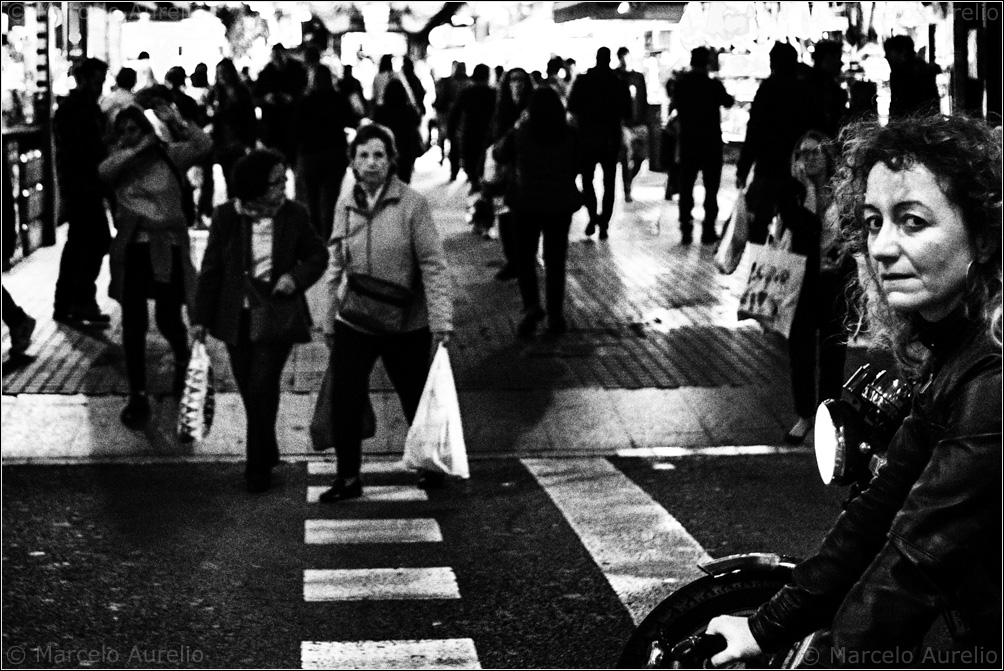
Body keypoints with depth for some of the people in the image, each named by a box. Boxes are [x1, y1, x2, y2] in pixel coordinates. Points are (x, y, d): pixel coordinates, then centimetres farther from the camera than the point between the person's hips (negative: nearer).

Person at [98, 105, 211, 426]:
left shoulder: (169, 155, 0)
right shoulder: (119, 161, 7)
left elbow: (204, 145, -14)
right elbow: (104, 171, -16)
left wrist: (176, 122, -20)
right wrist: (137, 149, -18)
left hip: (167, 249, -2)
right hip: (131, 250, 2)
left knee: (168, 320, 6)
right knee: (133, 324, -1)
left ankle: (183, 360, 42)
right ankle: (138, 396, 8)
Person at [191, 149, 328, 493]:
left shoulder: (294, 214, -7)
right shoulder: (227, 216, -7)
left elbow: (318, 255, 5)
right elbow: (211, 267, 0)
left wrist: (297, 277, -16)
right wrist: (201, 317, 0)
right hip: (238, 316, 2)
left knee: (262, 389, -10)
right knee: (251, 393, 11)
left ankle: (258, 466, 4)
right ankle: (266, 455, 31)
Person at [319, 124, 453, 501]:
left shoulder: (412, 204, -12)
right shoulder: (345, 205, 1)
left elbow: (433, 265, -14)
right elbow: (337, 268, 9)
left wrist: (441, 321, -20)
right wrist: (330, 321, 11)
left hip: (406, 325, -3)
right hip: (353, 324, 3)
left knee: (416, 400, 13)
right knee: (344, 401, 0)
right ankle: (348, 477, 15)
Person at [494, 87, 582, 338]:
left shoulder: (519, 133, -11)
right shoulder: (570, 135, -10)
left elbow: (500, 155, 6)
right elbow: (578, 167, 0)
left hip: (526, 203, -1)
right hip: (561, 204, 1)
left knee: (524, 256, 12)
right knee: (555, 260, 12)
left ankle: (531, 305, -8)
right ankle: (555, 315, 14)